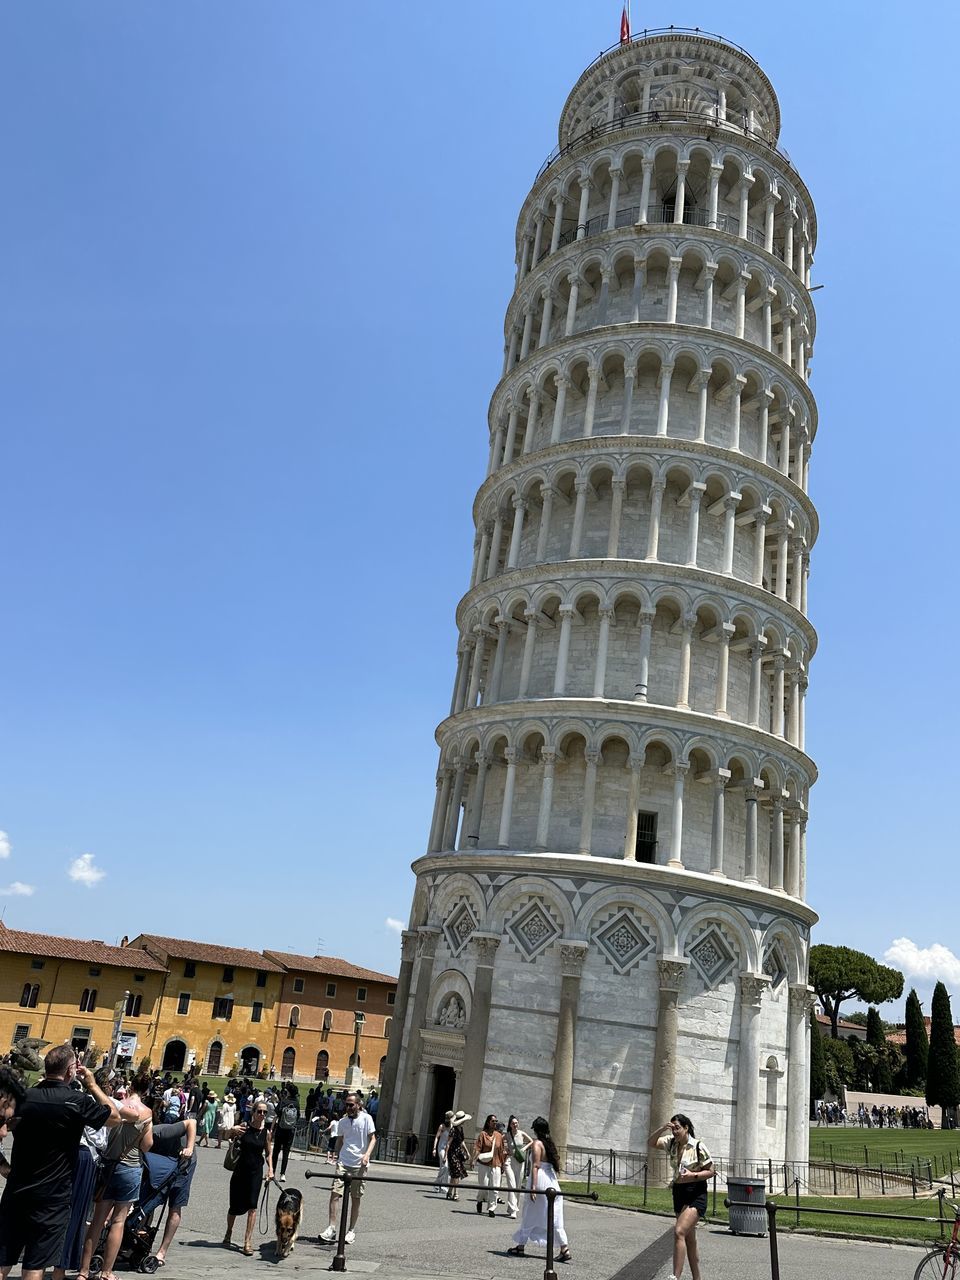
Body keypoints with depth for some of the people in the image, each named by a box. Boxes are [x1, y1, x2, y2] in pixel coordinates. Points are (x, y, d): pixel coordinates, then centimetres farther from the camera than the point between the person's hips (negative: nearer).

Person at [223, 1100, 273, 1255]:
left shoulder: (266, 1132, -1)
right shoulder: (244, 1127, -8)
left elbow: (269, 1153, 10)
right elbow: (225, 1137, -11)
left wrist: (270, 1169, -4)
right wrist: (232, 1130, -33)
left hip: (256, 1172, 1)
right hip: (240, 1170, -1)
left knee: (252, 1206, -10)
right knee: (235, 1206, 11)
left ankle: (248, 1241, -4)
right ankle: (228, 1233, 38)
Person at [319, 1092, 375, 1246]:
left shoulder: (366, 1118, -2)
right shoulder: (342, 1121, 10)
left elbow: (372, 1138, -3)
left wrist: (367, 1154, -17)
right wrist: (335, 1153, 3)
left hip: (359, 1164, -3)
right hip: (343, 1162, 3)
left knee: (356, 1198, 5)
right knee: (335, 1193, -10)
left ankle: (352, 1231, 17)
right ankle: (332, 1229, -6)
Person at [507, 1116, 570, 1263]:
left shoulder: (536, 1143, -9)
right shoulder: (549, 1144, 13)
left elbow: (535, 1166, -18)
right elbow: (556, 1164, 13)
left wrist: (533, 1186, -24)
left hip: (540, 1181, -7)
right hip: (552, 1181, 7)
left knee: (529, 1216, 6)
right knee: (554, 1218, 7)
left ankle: (520, 1247, 16)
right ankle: (565, 1249, -1)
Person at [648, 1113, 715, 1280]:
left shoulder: (698, 1147, -13)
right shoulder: (671, 1143, 4)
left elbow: (711, 1171, -8)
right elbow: (650, 1143, -1)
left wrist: (693, 1175, -21)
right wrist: (661, 1129, -14)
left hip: (696, 1194, -7)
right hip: (679, 1192, 7)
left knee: (679, 1231, -20)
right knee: (689, 1239, 13)